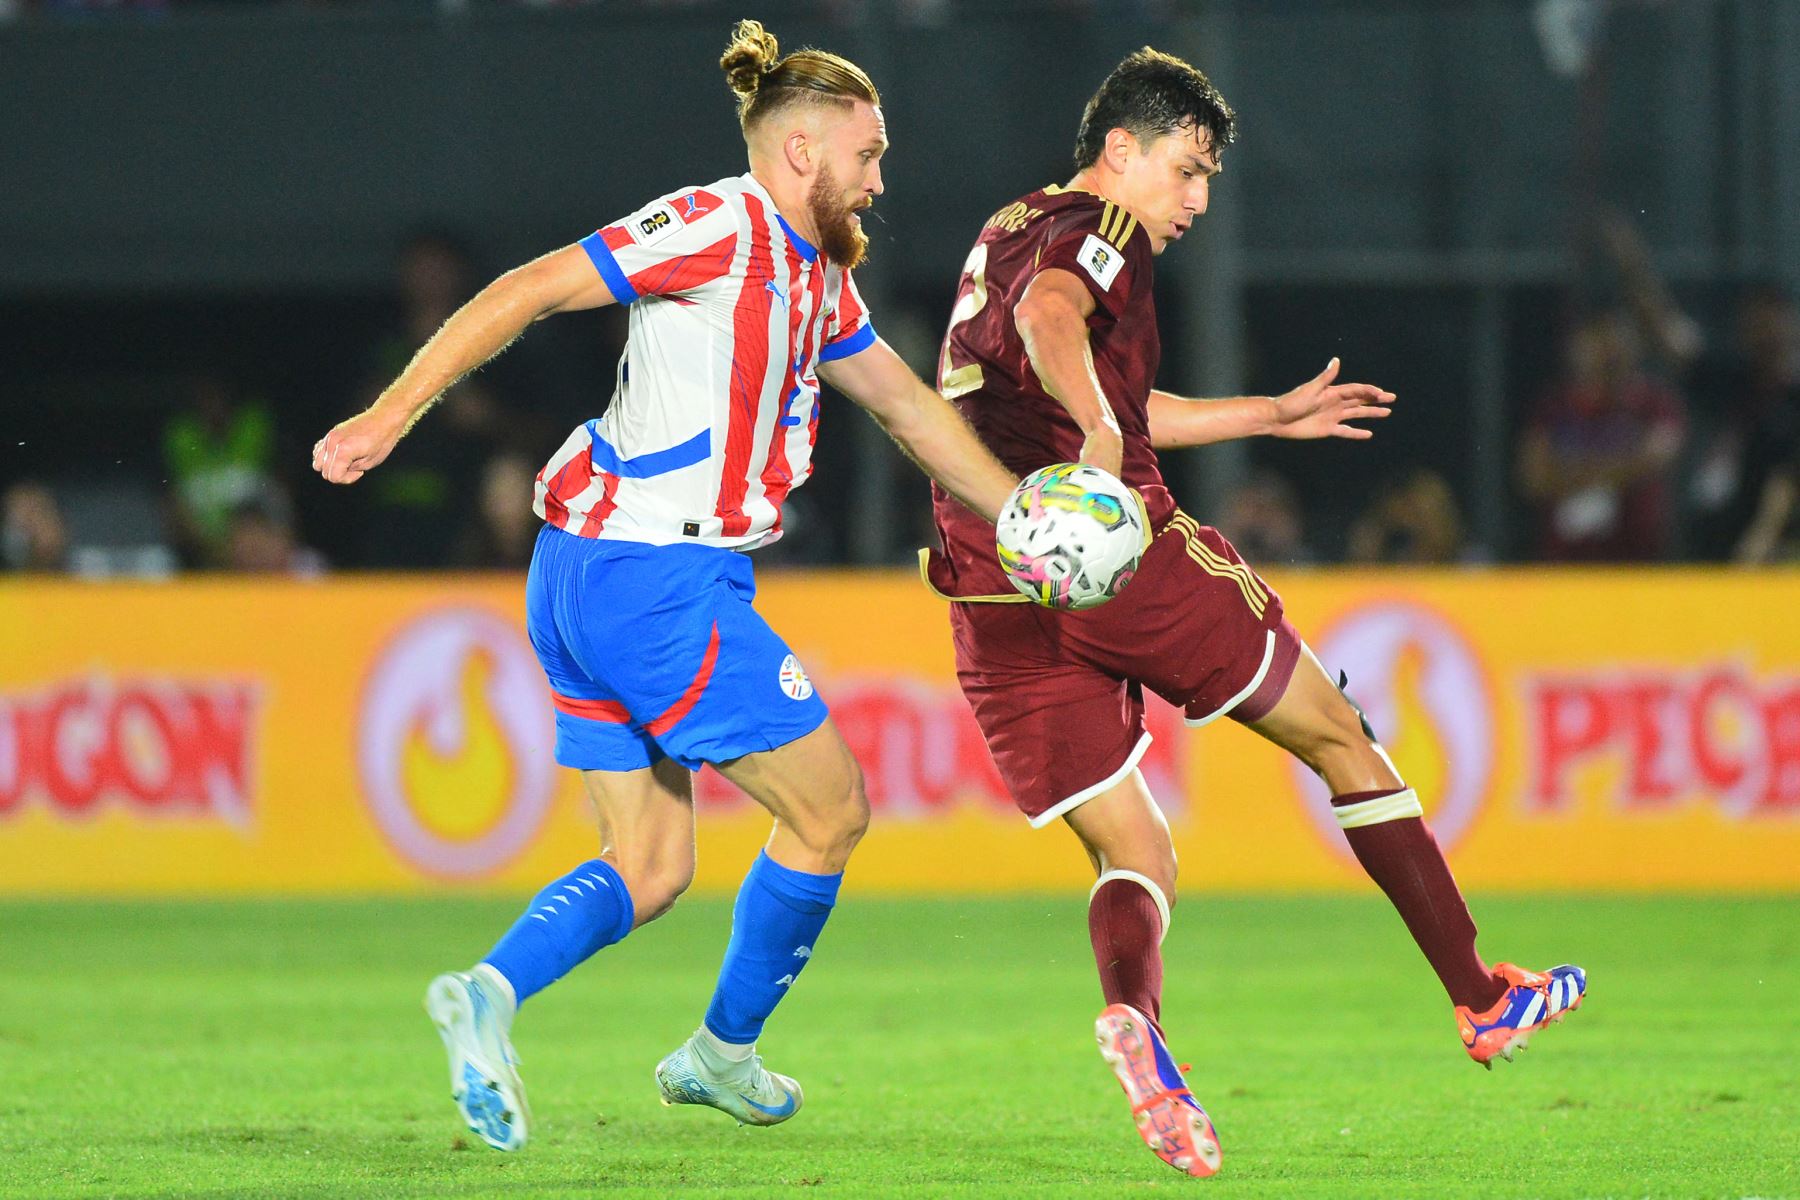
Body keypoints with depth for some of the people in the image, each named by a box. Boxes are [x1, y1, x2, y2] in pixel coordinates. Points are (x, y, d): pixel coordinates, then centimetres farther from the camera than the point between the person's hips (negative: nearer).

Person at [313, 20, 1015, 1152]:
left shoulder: (819, 279, 18)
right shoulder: (723, 229, -11)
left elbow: (910, 406, 29)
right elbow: (528, 291, -15)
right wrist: (391, 415, -20)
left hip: (587, 580, 10)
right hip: (659, 579, -10)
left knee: (649, 868, 9)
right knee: (830, 811, 4)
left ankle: (490, 991, -13)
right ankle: (725, 1054, 17)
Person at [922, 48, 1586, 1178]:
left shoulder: (1010, 231, 27)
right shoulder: (1096, 228, -3)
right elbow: (1047, 315, -28)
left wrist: (1274, 415, 48)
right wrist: (1097, 426, -45)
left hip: (994, 594, 8)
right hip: (1124, 557, -8)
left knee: (1135, 859, 5)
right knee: (1339, 736, 11)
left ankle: (1131, 1011, -29)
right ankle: (1482, 997, 15)